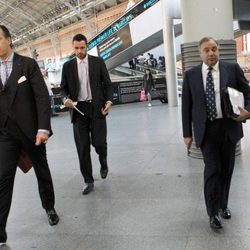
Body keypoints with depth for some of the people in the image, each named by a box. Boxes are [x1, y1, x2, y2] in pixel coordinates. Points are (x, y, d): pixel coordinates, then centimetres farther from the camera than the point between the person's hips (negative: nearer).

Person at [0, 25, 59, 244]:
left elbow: (42, 96, -11)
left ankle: (49, 207, 37)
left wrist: (43, 128, -20)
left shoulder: (28, 64, -5)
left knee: (42, 170, 14)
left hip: (30, 129, -2)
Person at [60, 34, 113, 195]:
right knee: (82, 147, 0)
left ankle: (104, 164, 31)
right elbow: (64, 88, 10)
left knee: (99, 142, -4)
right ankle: (89, 181, 11)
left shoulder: (98, 62, 4)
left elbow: (107, 84, 4)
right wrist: (66, 98, -12)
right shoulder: (68, 66, 8)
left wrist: (109, 101, -11)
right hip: (78, 109, 1)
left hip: (97, 107, -1)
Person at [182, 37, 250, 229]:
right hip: (206, 130, -1)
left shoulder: (232, 68, 1)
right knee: (213, 169, -7)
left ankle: (223, 205, 32)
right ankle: (213, 212, 8)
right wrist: (187, 132, 1)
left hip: (229, 127, 2)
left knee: (226, 169, 12)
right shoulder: (191, 75, 1)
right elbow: (186, 105, 3)